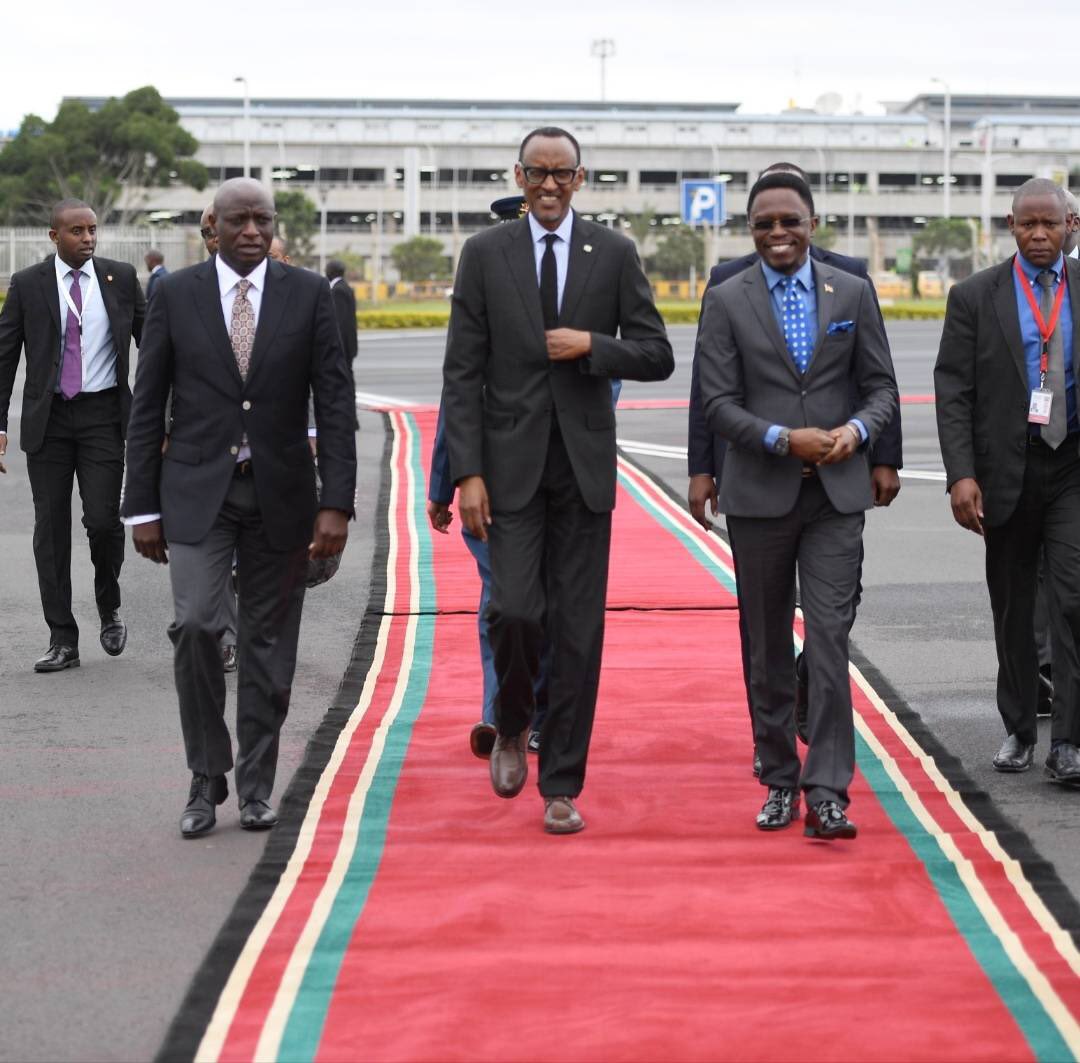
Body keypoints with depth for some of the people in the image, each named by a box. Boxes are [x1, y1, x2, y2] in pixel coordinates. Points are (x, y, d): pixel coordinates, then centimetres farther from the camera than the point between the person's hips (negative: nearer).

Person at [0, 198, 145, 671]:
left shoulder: (121, 277, 2)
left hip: (103, 414, -1)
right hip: (48, 416, 1)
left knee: (103, 520, -10)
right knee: (51, 528, 2)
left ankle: (109, 609, 18)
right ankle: (62, 640, 8)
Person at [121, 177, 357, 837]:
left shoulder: (309, 294, 1)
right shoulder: (177, 296, 1)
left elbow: (335, 405, -1)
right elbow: (148, 407, 3)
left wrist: (336, 503, -9)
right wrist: (143, 506, -1)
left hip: (280, 492, 1)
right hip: (198, 491, -1)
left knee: (268, 645, 6)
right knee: (196, 624, -15)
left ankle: (256, 785, 19)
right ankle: (207, 779, 1)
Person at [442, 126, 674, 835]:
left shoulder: (614, 254, 5)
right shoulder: (485, 254, 2)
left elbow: (657, 356, 5)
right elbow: (463, 373, -1)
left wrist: (591, 344, -13)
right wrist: (468, 473, -8)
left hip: (584, 464, 1)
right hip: (512, 465, -1)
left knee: (579, 630, 1)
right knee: (516, 611, -11)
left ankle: (562, 787, 10)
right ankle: (512, 726, 20)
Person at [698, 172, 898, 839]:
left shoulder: (853, 294, 6)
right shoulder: (727, 302, 1)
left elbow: (882, 386, 8)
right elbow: (720, 404, -4)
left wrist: (857, 430, -13)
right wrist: (785, 440, -18)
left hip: (837, 494, 0)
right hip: (760, 495, 0)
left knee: (830, 639, -9)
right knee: (769, 647, 10)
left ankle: (826, 793, -9)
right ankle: (780, 780, 22)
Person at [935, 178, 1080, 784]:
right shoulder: (976, 297, 1)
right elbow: (952, 392, -2)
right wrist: (962, 474, -11)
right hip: (1006, 471, 0)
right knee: (1013, 609, 10)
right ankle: (1019, 731, 24)